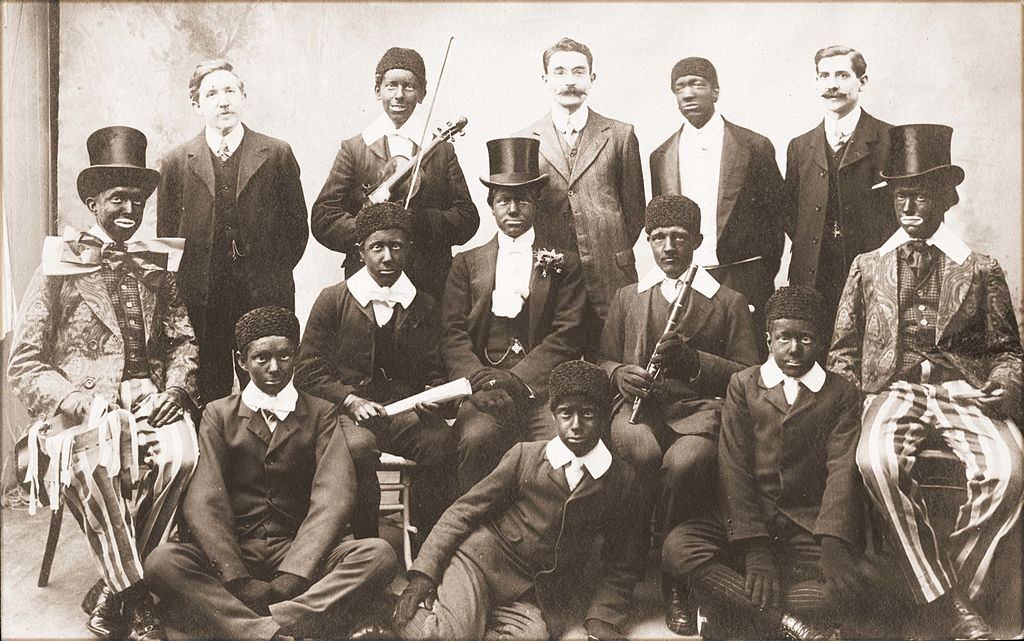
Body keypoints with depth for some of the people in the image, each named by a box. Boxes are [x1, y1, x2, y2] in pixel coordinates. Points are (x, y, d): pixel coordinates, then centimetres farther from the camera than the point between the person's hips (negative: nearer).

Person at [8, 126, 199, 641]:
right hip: (84, 408, -2)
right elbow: (25, 365, 1)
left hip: (149, 399, 3)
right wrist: (83, 404, -15)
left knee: (180, 455, -29)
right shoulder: (58, 269, 5)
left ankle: (111, 592, -10)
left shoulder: (157, 266, 16)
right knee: (92, 465, -34)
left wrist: (176, 389, -8)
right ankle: (135, 599, -17)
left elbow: (183, 340, 14)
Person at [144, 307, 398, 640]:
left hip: (300, 555, 0)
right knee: (162, 561, -28)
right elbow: (204, 502, -3)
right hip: (231, 555, 0)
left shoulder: (321, 414, 10)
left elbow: (332, 498, -4)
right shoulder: (219, 415, 10)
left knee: (379, 554, -27)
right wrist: (238, 579, -18)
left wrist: (293, 576, -18)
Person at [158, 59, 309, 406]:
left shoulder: (277, 155, 6)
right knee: (209, 399, 4)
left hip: (264, 299, 0)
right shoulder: (175, 162, 8)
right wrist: (182, 290, 3)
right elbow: (166, 234, 11)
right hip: (199, 302, 1)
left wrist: (273, 278, 2)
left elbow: (297, 225, 8)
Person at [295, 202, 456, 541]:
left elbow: (434, 370, 18)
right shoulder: (333, 300, 7)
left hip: (405, 408, 2)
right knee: (358, 446, -36)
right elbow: (308, 371, 4)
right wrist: (351, 400, -12)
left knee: (440, 439, -31)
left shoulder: (424, 306, 14)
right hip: (347, 411, -1)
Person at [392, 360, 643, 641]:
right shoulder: (525, 455, 0)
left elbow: (621, 565, 9)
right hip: (482, 561, -2)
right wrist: (423, 572, -10)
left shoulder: (621, 479, 2)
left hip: (536, 600, 2)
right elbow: (464, 511, 0)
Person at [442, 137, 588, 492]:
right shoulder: (467, 264, 18)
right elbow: (453, 336, 7)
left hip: (542, 386, 0)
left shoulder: (563, 265, 15)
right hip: (484, 387, 1)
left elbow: (567, 337, 2)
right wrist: (481, 379, -13)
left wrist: (516, 379, -12)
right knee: (476, 439, -30)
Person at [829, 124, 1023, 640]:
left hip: (966, 388, 0)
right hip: (894, 388, 0)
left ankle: (954, 586, -12)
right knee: (875, 460, -35)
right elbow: (843, 351, 17)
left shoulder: (981, 271, 16)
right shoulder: (867, 268, 18)